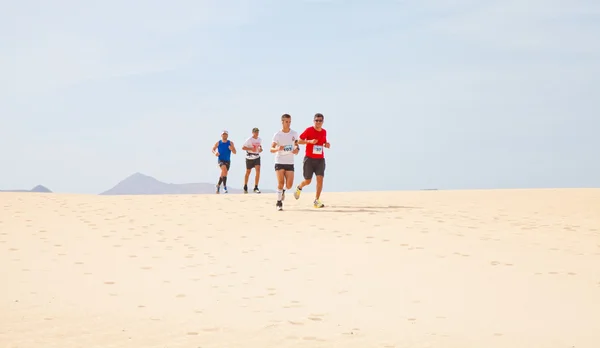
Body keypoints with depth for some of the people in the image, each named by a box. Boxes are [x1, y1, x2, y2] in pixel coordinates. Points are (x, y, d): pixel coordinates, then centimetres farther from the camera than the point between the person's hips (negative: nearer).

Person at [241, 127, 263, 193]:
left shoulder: (260, 139, 5)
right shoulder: (249, 140, -11)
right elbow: (243, 148, -11)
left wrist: (260, 149, 1)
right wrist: (251, 149, -23)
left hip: (257, 157, 3)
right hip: (250, 157, -3)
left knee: (258, 170, -14)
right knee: (248, 172, 8)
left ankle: (256, 188, -11)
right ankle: (245, 187, 27)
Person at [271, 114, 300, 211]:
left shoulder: (294, 134, 4)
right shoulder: (277, 135, -4)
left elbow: (296, 144, 20)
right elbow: (271, 149, -8)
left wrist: (297, 149, -3)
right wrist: (278, 149, -30)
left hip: (290, 163, 2)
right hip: (279, 162, -2)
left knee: (289, 185, -5)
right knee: (281, 183, -10)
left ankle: (283, 191, 30)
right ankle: (279, 203, 4)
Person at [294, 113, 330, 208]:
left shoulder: (324, 132, 8)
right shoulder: (309, 130, -7)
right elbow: (299, 141, -7)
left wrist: (326, 144, 0)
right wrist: (310, 141, -21)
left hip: (320, 160, 3)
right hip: (309, 159, -3)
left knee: (320, 179, -12)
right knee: (308, 181, 4)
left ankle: (317, 200, -6)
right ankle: (299, 187, 39)